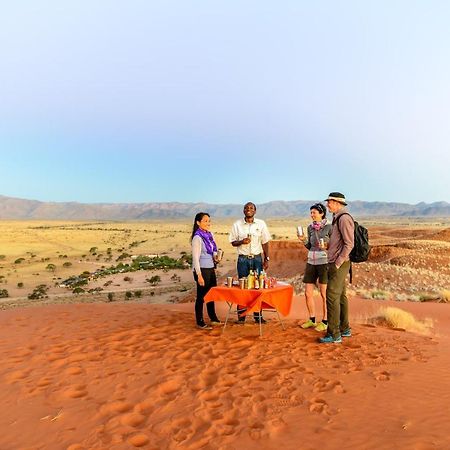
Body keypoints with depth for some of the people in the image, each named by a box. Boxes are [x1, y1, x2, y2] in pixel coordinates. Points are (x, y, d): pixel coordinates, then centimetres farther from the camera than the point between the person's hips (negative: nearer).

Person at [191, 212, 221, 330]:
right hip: (202, 270, -8)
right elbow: (195, 258, -17)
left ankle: (213, 318, 34)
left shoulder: (209, 234, 7)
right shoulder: (197, 237, -16)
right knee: (201, 296, 4)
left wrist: (215, 257, 3)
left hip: (211, 268, 8)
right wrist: (199, 275, -19)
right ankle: (200, 322, 18)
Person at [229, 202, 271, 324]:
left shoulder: (261, 224, 3)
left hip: (257, 258, 1)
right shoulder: (237, 225, 2)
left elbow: (265, 243, 6)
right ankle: (241, 316, 11)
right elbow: (233, 242, 5)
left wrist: (266, 259, 2)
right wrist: (241, 242, -16)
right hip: (243, 259, 0)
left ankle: (258, 316, 12)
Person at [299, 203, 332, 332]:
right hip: (311, 262, 6)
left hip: (324, 262, -6)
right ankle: (312, 320, 24)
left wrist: (326, 246, -22)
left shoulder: (329, 227, -7)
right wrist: (304, 240, -2)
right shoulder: (310, 228, 9)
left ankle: (324, 321, 17)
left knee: (324, 294, 2)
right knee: (308, 293, 7)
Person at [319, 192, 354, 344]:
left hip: (339, 265, -10)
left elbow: (349, 244, -20)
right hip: (335, 263, 10)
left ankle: (334, 335, -2)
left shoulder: (344, 218, -16)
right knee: (340, 296, 16)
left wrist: (337, 263, -19)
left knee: (332, 297, -8)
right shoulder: (338, 218, 15)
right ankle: (344, 329, 27)